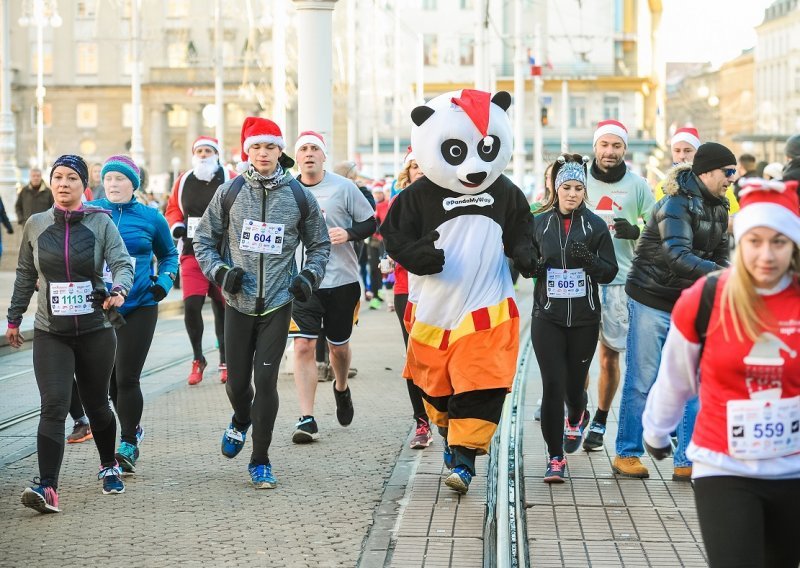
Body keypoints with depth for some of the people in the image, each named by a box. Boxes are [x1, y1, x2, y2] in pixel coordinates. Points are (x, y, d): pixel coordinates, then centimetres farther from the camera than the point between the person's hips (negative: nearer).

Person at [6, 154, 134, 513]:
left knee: (97, 404, 14)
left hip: (96, 331, 0)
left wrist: (119, 290, -34)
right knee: (54, 405, -15)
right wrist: (14, 319, 19)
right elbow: (25, 275, 15)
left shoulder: (100, 223, -1)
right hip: (50, 333, 0)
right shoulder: (36, 224, 5)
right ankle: (47, 487, -22)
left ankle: (109, 467, 39)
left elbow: (122, 263, -12)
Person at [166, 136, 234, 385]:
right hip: (192, 253, 2)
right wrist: (176, 225, -1)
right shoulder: (183, 181, 7)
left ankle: (225, 362, 21)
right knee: (191, 304, -10)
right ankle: (198, 359, 9)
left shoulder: (231, 180, -3)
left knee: (222, 308, 6)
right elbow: (172, 208, 18)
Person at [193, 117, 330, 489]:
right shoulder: (229, 193, 1)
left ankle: (260, 462, 3)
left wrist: (309, 276, -1)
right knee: (237, 381, 8)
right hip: (239, 303, 1)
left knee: (266, 380, -7)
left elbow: (319, 244, 15)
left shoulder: (299, 196, 2)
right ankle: (241, 421, 44)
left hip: (278, 304, -1)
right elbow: (203, 240, 10)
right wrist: (219, 271, -6)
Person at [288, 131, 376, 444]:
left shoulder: (343, 188, -3)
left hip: (342, 280, 0)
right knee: (303, 346, -12)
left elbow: (370, 222, 3)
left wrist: (348, 233, -17)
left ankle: (341, 388, 47)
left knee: (339, 345, 14)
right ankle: (307, 419, -11)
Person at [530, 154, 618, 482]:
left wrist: (588, 259, -21)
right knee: (553, 385, -9)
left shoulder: (596, 226, 0)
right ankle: (555, 457, 0)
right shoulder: (539, 223, 3)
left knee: (574, 384, 10)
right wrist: (535, 264, -11)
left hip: (585, 319, 0)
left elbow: (610, 272, 0)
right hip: (548, 318, 0)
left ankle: (576, 418, 46)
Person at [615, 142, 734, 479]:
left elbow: (719, 255, 12)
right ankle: (626, 455, 15)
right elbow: (678, 257, -33)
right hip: (652, 302, -7)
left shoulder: (718, 208, 8)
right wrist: (724, 274, -43)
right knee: (641, 382, 2)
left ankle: (687, 462, 8)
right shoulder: (677, 204, -19)